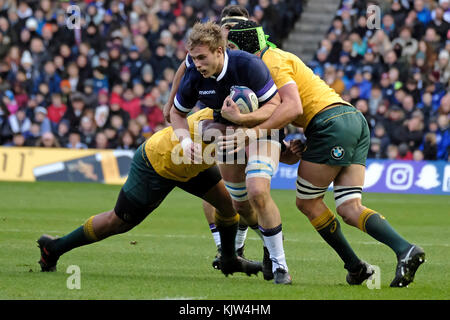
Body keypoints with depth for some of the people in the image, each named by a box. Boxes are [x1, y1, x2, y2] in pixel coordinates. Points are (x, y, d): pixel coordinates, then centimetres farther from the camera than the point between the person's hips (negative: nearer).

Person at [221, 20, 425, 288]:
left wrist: (254, 132, -24)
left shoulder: (272, 61, -5)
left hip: (331, 122, -9)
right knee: (349, 210, 0)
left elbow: (293, 107, -19)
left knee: (308, 202, 4)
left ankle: (354, 266, 4)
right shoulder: (278, 59, 26)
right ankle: (405, 250, -19)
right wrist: (242, 118, 3)